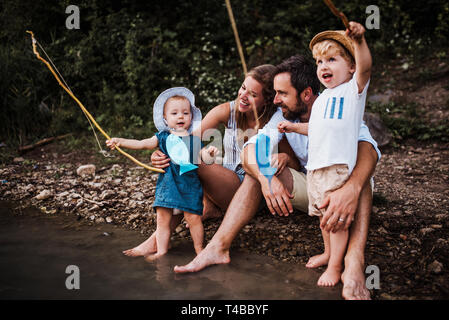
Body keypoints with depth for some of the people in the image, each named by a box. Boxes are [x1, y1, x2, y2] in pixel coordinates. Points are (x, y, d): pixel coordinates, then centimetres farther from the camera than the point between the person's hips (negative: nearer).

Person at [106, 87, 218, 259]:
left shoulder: (194, 138, 7)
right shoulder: (163, 137, 10)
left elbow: (203, 156, 4)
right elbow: (142, 144, 7)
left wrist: (209, 153, -19)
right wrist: (120, 141, -2)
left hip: (189, 182, -2)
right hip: (167, 183, 2)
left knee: (193, 217, -3)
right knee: (162, 217, 2)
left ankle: (199, 249, 16)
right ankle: (161, 251, 13)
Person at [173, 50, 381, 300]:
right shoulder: (285, 116, -5)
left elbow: (368, 148, -39)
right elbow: (251, 148, -16)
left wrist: (352, 188, -60)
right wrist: (266, 178, -39)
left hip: (339, 192, -4)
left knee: (355, 157, -35)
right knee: (257, 171, -13)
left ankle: (354, 262, -54)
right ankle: (218, 248, -27)